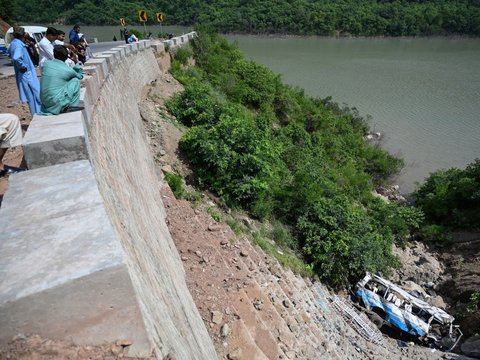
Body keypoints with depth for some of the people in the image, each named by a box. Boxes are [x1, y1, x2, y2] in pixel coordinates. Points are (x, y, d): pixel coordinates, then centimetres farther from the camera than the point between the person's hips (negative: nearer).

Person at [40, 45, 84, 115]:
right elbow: (80, 76, 13)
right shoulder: (68, 70, -8)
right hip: (57, 102, -6)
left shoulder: (46, 64, 5)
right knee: (76, 80, 3)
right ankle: (72, 106, 0)